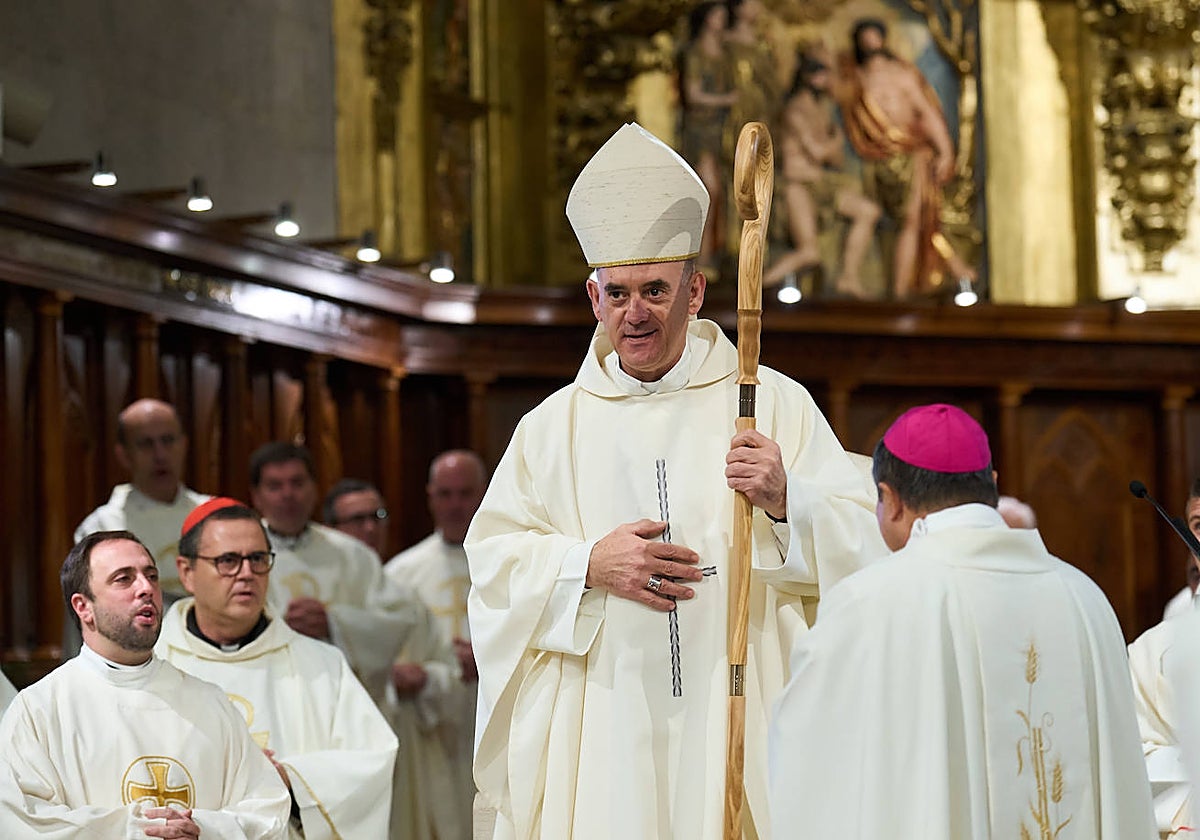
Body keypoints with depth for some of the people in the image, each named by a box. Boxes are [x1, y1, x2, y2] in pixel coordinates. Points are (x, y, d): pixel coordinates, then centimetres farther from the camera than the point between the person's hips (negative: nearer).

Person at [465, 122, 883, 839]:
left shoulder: (774, 404, 6)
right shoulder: (553, 427, 12)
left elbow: (860, 541, 1)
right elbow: (491, 559, 8)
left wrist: (785, 504, -18)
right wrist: (589, 565, -8)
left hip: (740, 720, -1)